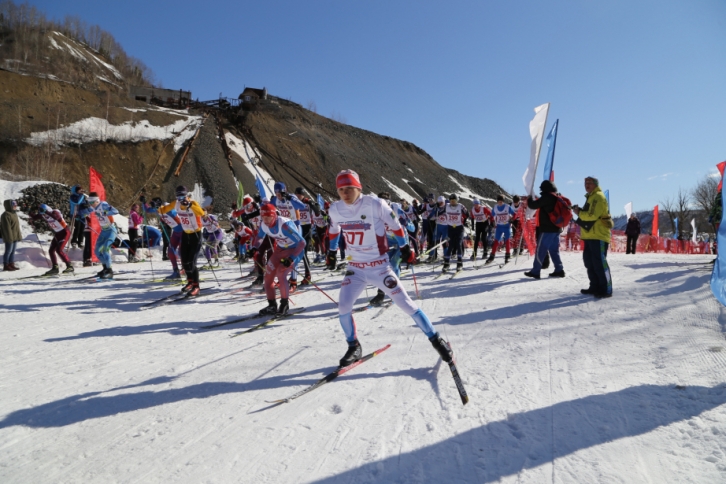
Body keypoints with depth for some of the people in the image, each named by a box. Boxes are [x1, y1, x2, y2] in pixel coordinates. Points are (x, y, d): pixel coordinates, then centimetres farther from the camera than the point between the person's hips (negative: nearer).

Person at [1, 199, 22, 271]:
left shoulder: (14, 213, 15)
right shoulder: (6, 215, -15)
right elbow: (7, 227, -19)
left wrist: (19, 236, 20)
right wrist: (10, 237, -20)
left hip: (15, 237, 9)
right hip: (9, 237, -9)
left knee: (13, 251, 11)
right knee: (8, 251, -3)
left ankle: (11, 264, 17)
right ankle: (6, 266, 5)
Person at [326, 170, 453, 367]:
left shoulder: (375, 204, -16)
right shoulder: (335, 210, -3)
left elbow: (395, 225, -3)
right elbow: (333, 230, 18)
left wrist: (405, 248, 4)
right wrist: (332, 252, 24)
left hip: (380, 266, -3)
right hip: (355, 268, 4)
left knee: (406, 304, -4)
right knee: (343, 308, -7)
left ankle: (436, 340, 12)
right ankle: (354, 347, 18)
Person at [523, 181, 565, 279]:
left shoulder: (546, 197, -13)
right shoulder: (557, 198, 13)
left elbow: (533, 205, -11)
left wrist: (529, 199, 8)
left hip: (547, 229, -9)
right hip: (556, 228, 9)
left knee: (540, 250, -4)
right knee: (554, 250, 13)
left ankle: (535, 271, -2)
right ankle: (559, 270, 12)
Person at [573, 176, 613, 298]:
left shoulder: (598, 197, -10)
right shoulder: (591, 197, 23)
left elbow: (592, 215, -21)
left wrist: (579, 213, -8)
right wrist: (580, 211, 6)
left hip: (599, 236, -11)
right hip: (590, 236, 11)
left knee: (599, 263, -11)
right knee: (589, 261, 13)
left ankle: (606, 289, -8)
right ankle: (595, 287, 20)